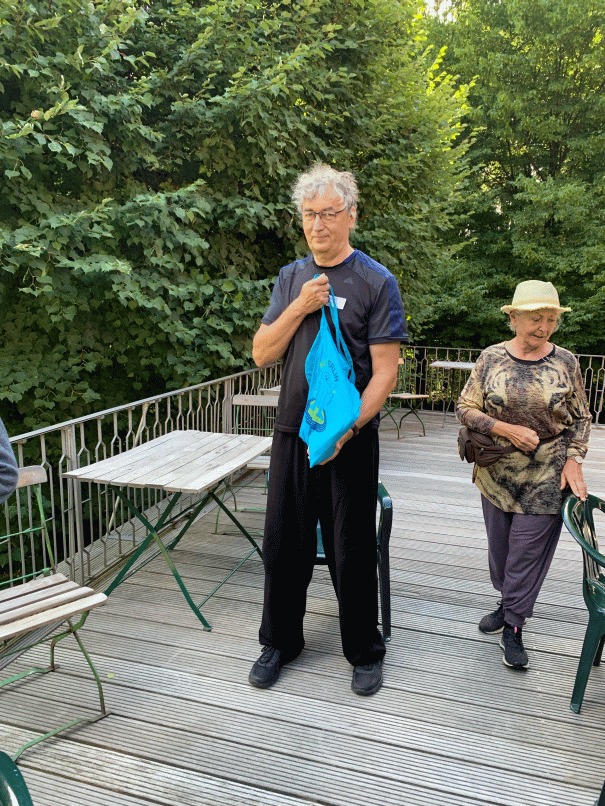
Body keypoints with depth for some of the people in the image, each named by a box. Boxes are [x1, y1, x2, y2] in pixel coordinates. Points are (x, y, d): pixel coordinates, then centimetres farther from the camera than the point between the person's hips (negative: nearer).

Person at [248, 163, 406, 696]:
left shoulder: (376, 282, -5)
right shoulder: (291, 278, 9)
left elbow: (385, 371, -10)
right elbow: (262, 354, 5)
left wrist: (347, 428, -21)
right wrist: (299, 309, -10)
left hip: (351, 438, -4)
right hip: (292, 432, 4)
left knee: (352, 550, 7)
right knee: (284, 542, 13)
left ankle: (365, 651, 29)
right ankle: (281, 641, 33)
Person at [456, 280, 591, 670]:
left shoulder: (565, 361, -3)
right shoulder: (491, 358, -4)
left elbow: (581, 418, 4)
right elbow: (466, 408, -3)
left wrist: (574, 460, -9)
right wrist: (506, 429, -17)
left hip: (546, 476, -1)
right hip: (497, 472, 2)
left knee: (527, 549, 1)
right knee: (500, 545, 14)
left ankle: (514, 626, 17)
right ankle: (510, 603, 39)